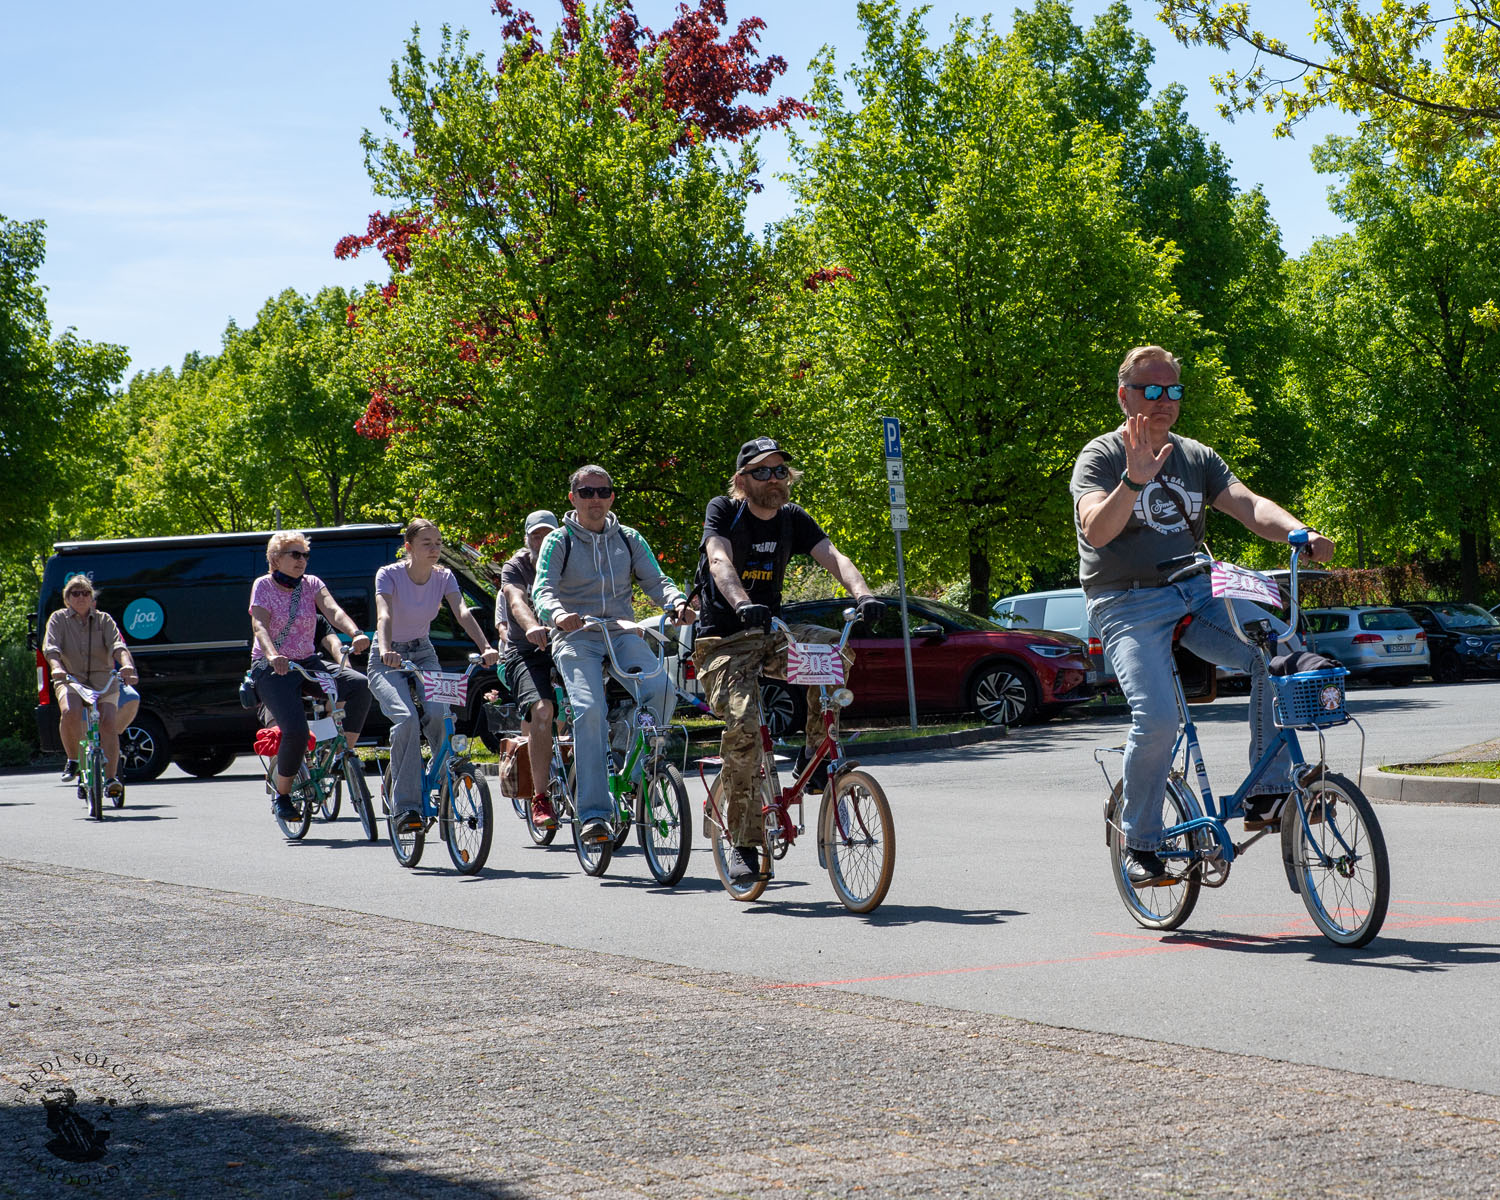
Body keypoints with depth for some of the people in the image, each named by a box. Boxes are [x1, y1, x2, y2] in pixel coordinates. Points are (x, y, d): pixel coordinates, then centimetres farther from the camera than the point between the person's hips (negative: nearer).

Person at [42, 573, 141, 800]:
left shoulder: (104, 620, 7)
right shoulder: (58, 619, 5)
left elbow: (117, 644, -9)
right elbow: (50, 646, -11)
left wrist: (126, 663, -31)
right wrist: (56, 667, -32)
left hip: (103, 680, 1)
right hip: (71, 679, -1)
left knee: (108, 723, -20)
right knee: (70, 713, -31)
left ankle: (111, 778, -20)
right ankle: (73, 760, -9)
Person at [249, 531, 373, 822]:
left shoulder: (312, 584, 7)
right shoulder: (263, 586, -2)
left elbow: (333, 611, -12)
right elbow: (259, 625, -17)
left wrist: (356, 634, -33)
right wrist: (273, 656, -38)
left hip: (308, 664, 4)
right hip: (272, 668, -4)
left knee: (359, 684, -24)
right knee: (296, 730, -26)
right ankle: (282, 795, -3)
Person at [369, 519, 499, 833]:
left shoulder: (444, 577, -5)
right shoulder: (389, 575, -15)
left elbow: (463, 613, -20)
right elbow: (384, 616, -32)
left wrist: (485, 647, -38)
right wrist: (386, 650, -52)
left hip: (423, 655, 3)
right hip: (388, 660, -3)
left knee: (439, 714, -26)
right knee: (407, 719, -29)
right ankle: (405, 805, -24)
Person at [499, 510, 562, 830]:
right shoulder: (516, 567, 5)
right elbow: (516, 600, -16)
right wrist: (531, 626, -38)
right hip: (526, 653, -4)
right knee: (541, 710, -28)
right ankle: (540, 798, -27)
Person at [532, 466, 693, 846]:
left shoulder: (629, 539, 15)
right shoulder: (558, 542, 5)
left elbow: (655, 580, 5)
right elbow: (543, 589, -7)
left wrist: (677, 603, -18)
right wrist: (557, 613, -31)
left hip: (623, 633, 3)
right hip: (576, 638, -3)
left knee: (661, 689, -25)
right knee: (590, 710, -26)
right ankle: (593, 812, -26)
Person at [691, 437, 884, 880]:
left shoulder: (793, 519, 5)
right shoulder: (723, 511, -8)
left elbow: (832, 557, -10)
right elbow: (720, 561, -26)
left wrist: (863, 594, -31)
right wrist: (743, 605, -46)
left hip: (769, 634, 5)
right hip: (724, 642, -4)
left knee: (836, 647, -24)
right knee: (743, 725, -24)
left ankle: (815, 752, -8)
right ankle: (743, 842, -13)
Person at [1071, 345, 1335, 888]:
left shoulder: (1198, 458, 12)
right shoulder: (1100, 457, -2)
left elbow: (1249, 505, -3)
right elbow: (1096, 530, -20)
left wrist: (1301, 534, -23)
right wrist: (1134, 481, -38)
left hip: (1196, 595, 5)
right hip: (1128, 605, -5)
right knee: (1157, 719, -25)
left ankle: (1267, 795, -13)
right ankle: (1139, 843, -5)